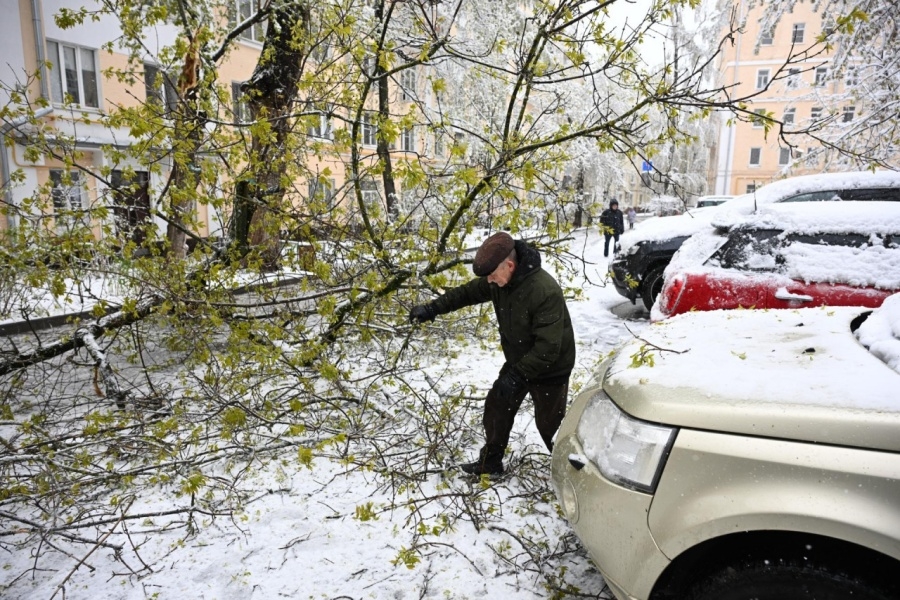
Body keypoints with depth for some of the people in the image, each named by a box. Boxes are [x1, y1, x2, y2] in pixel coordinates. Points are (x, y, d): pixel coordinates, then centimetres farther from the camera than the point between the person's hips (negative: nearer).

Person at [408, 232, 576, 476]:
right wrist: (433, 308, -5)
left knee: (549, 424, 7)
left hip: (549, 369, -7)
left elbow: (548, 347, -33)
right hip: (518, 363, 7)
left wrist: (516, 376, -32)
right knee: (496, 409, 15)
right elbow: (467, 292, 4)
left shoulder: (545, 291, -35)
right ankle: (490, 463, 34)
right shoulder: (499, 281, -11)